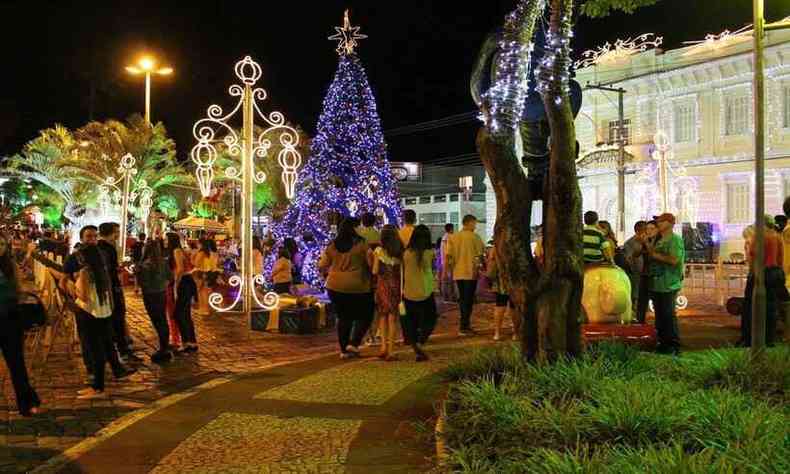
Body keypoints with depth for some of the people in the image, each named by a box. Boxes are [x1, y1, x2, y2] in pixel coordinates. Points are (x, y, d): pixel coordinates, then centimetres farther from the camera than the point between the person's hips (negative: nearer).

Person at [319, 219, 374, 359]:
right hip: (358, 286, -4)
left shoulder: (331, 246, 4)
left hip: (335, 286, 4)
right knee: (364, 316, 10)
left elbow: (322, 266, 8)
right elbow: (371, 263, -7)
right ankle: (353, 343, -5)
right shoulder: (360, 244, -7)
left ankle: (344, 350, 15)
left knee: (343, 317, 13)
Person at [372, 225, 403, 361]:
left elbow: (375, 271, -5)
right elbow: (402, 271, 1)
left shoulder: (379, 251, -5)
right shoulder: (400, 251, 0)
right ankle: (391, 350, 6)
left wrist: (371, 258, 9)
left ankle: (384, 345, 4)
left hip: (383, 285, -1)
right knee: (393, 317, 7)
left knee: (383, 315, 15)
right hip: (396, 285, 1)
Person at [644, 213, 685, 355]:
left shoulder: (675, 239, -9)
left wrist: (656, 255, -13)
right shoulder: (659, 241, 18)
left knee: (668, 315, -6)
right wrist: (649, 250, 7)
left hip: (668, 285, -9)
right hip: (657, 284, 9)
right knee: (659, 315, 12)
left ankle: (674, 345, 2)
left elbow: (674, 260, -22)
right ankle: (663, 342, 21)